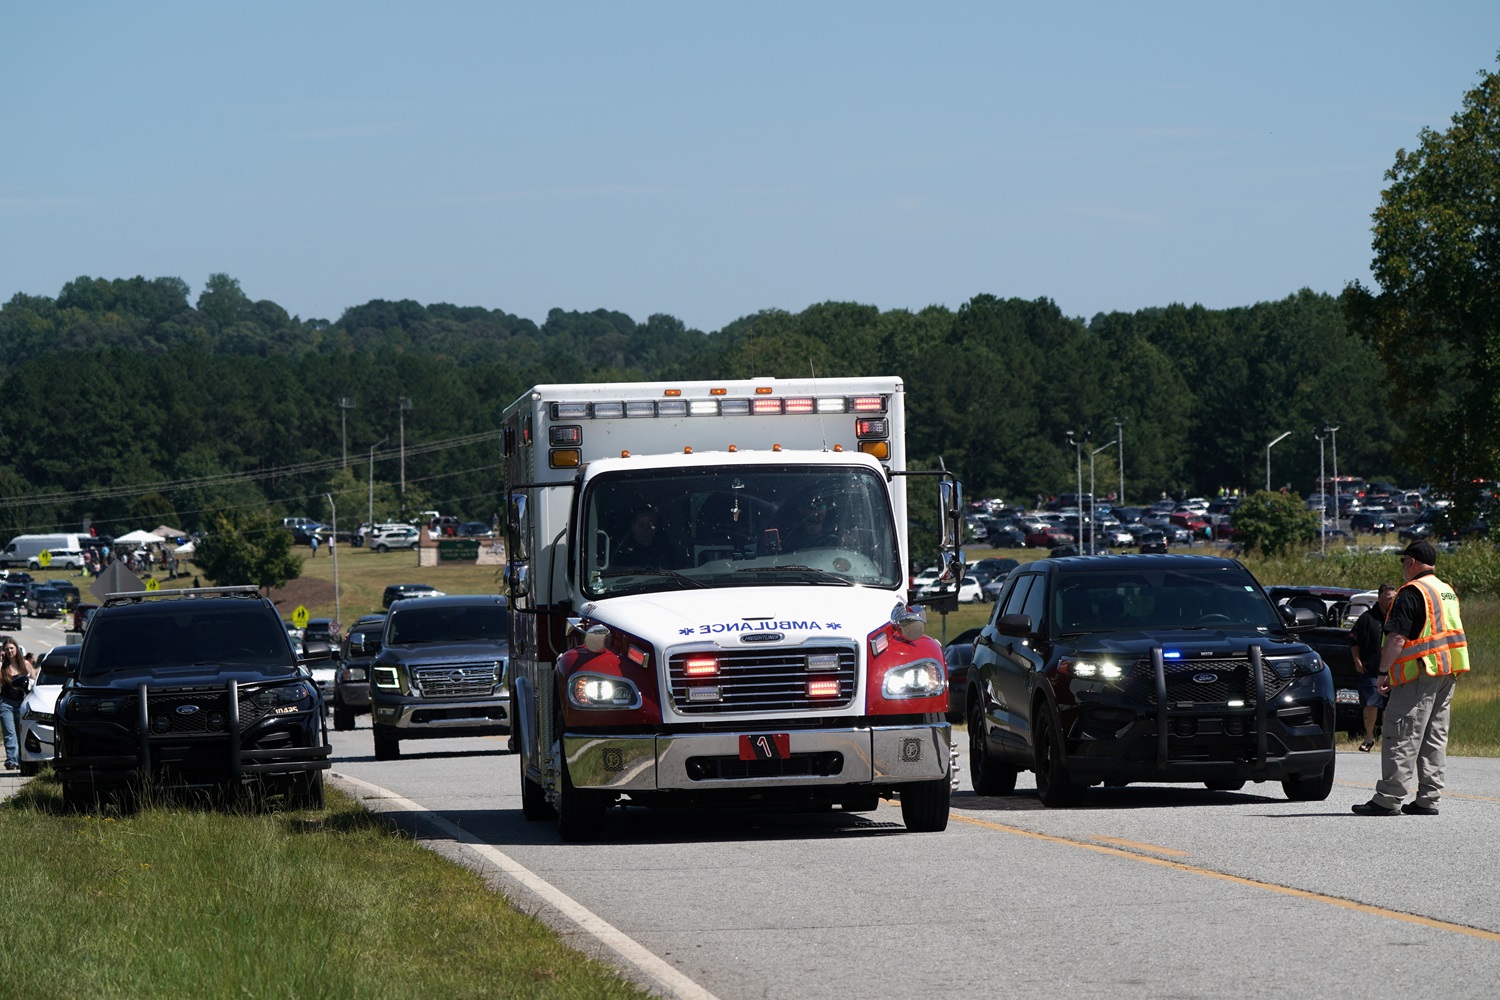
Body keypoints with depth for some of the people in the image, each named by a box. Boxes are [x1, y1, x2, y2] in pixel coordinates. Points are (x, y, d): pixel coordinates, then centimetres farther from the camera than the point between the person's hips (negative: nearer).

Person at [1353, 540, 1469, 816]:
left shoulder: (1411, 593, -12)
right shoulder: (1448, 592, 17)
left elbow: (1397, 639, -19)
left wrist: (1383, 672, -11)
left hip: (1419, 674, -9)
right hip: (1448, 674, 9)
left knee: (1401, 736, -8)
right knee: (1435, 736, 11)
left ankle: (1388, 799, -11)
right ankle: (1428, 798, 10)